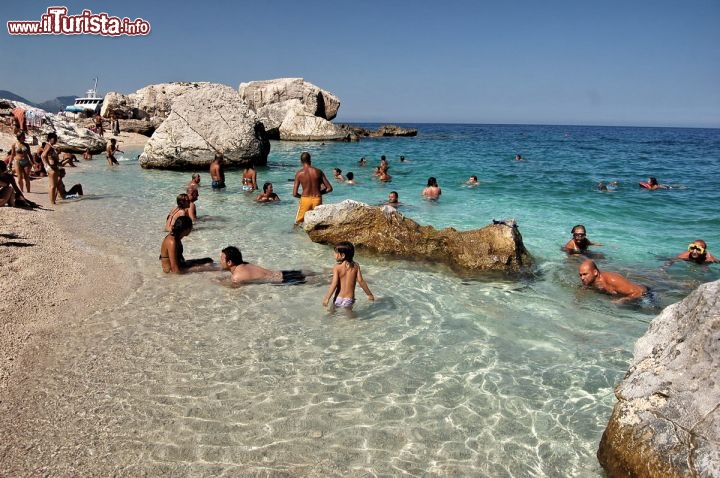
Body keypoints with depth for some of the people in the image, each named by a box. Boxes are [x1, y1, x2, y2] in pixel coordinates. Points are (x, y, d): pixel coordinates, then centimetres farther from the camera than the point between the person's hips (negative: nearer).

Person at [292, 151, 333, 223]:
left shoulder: (299, 174, -5)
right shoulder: (318, 171, -1)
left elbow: (295, 194, -7)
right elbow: (329, 188, 0)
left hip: (305, 200, -1)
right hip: (317, 199, 1)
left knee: (298, 223, 16)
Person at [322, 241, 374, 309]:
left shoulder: (337, 267, -10)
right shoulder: (356, 266, -3)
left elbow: (334, 284, -16)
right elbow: (361, 281, -5)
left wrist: (326, 298, -11)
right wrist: (370, 294, 4)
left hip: (338, 298, -1)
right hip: (349, 299, 2)